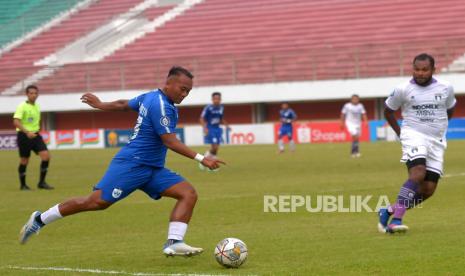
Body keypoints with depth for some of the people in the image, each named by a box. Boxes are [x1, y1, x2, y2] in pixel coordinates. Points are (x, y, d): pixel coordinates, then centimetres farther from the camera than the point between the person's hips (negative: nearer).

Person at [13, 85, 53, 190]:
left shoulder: (37, 106, 10)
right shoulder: (22, 106, -12)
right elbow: (16, 122, -23)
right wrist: (27, 132, -32)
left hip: (35, 135, 6)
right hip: (24, 135, -6)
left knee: (46, 155, -9)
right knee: (24, 160, 2)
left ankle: (42, 182, 0)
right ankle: (23, 185, 19)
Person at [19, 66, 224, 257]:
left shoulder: (150, 97, 13)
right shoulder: (161, 106, -17)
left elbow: (123, 104, 27)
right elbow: (170, 142, -21)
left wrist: (100, 105, 44)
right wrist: (201, 159, -22)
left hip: (152, 170, 10)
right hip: (131, 164, -10)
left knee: (189, 193, -8)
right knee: (97, 202, -8)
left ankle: (174, 243, -21)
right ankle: (40, 220, 8)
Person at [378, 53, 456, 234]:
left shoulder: (445, 88, 3)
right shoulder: (403, 90, -3)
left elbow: (450, 110, 23)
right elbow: (388, 111, 12)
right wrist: (400, 132, 9)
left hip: (437, 141, 4)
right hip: (414, 136, -4)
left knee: (428, 189, -3)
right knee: (418, 173, -29)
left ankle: (389, 211, 12)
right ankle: (396, 219, -31)